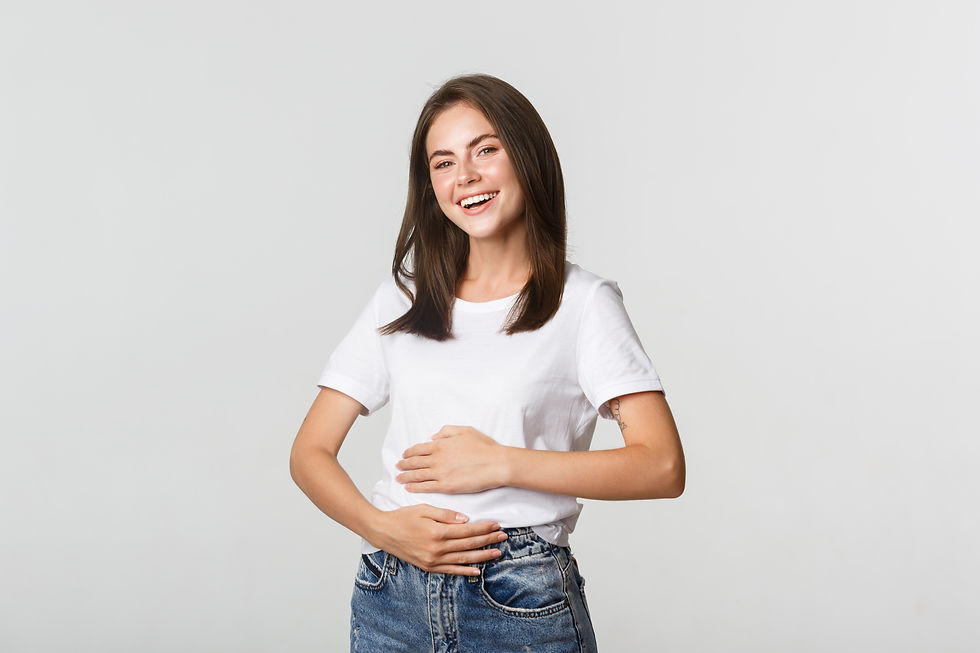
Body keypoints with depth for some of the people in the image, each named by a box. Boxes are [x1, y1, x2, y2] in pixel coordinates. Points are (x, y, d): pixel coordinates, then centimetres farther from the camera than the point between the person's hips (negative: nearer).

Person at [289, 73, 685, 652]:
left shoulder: (582, 302, -2)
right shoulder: (400, 301, 7)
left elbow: (663, 467, -12)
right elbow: (310, 452, 5)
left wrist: (500, 463, -15)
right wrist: (383, 527, -13)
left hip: (522, 605, -3)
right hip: (392, 596, 3)